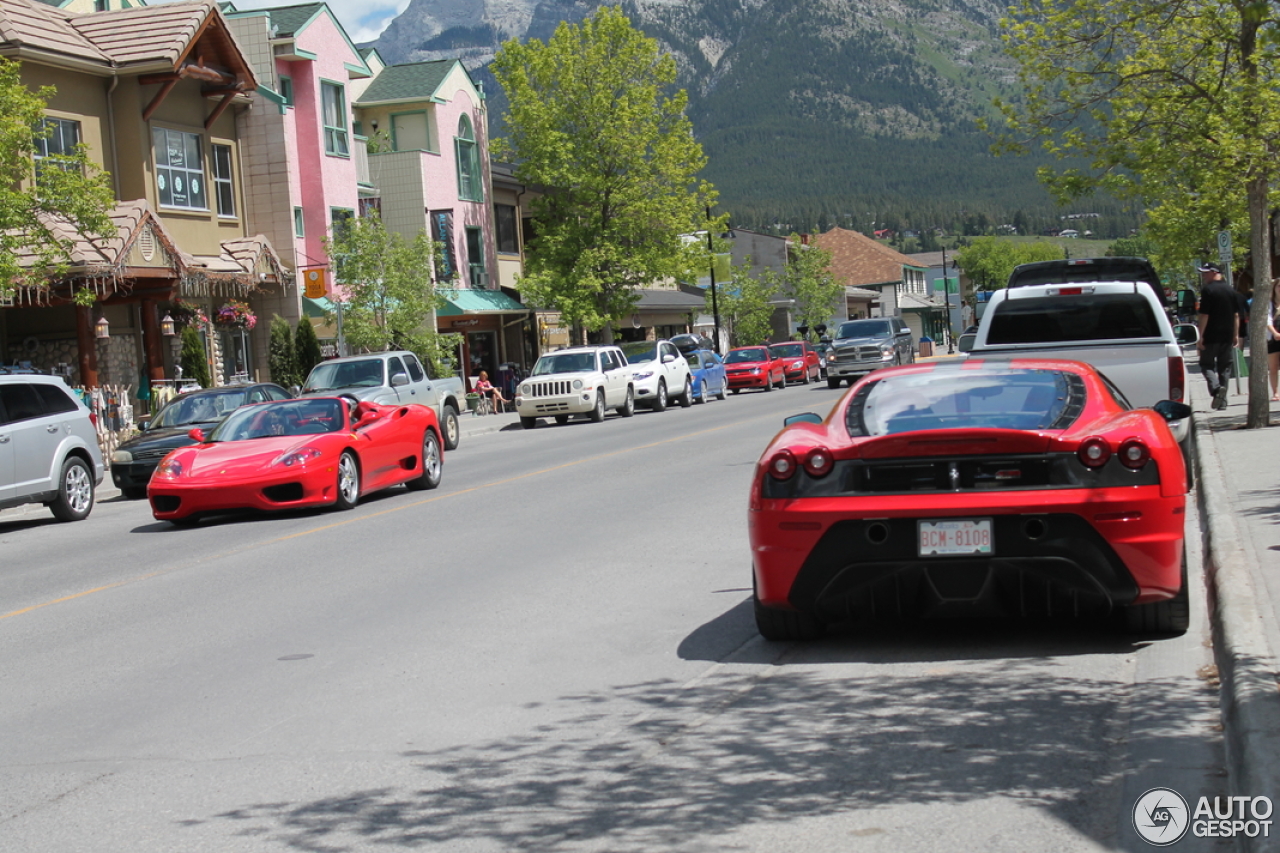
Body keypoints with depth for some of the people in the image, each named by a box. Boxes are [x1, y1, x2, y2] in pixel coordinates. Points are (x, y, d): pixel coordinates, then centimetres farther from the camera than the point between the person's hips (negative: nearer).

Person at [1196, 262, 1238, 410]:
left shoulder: (1208, 290, -11)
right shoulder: (1231, 291, 9)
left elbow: (1204, 315, -14)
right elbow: (1236, 315, 12)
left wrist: (1201, 337, -12)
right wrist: (1236, 335, 17)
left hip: (1211, 336, -6)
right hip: (1227, 336, 6)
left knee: (1206, 364, 4)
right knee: (1225, 366, 11)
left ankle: (1216, 388, -20)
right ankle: (1223, 400, 11)